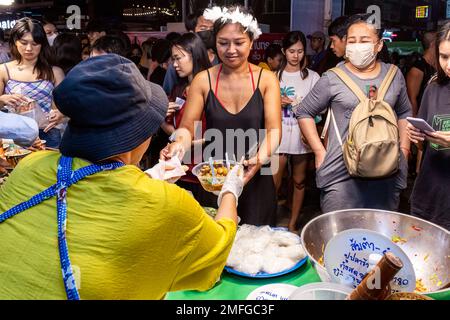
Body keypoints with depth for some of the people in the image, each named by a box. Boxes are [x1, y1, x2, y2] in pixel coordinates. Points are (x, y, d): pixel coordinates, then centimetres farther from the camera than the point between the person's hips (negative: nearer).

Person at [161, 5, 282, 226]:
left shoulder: (266, 80, -3)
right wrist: (179, 144, -26)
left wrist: (262, 156, -31)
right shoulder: (203, 80, -1)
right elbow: (187, 127, -3)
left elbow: (273, 129, -10)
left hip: (254, 179, 0)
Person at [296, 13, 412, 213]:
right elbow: (304, 113, 2)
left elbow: (404, 113, 20)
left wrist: (404, 149, 10)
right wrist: (320, 152, -4)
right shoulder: (332, 79, -4)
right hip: (340, 172, -3)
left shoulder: (394, 75, 7)